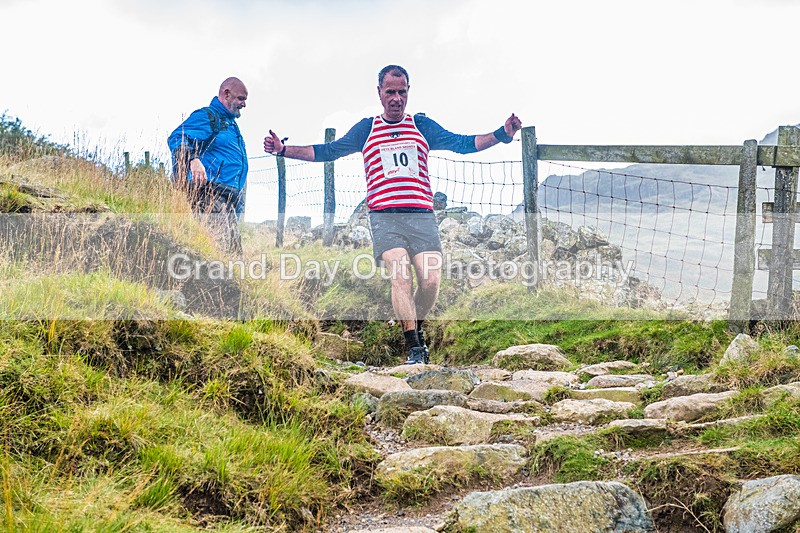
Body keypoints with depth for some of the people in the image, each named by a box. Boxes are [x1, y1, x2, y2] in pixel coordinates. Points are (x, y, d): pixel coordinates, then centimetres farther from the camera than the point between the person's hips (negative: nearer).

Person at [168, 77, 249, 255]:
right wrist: (193, 159, -37)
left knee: (234, 254, 8)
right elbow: (176, 138, -18)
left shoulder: (230, 123, 27)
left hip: (228, 199, 10)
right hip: (209, 196, -10)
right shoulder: (206, 116, -4)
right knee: (220, 250, -21)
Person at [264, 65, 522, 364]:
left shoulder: (422, 126, 16)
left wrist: (501, 135, -1)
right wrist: (283, 149, 10)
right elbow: (327, 151, 18)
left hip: (422, 215, 1)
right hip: (385, 216, -1)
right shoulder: (366, 129, 16)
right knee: (400, 275, -20)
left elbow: (462, 144, 12)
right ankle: (414, 348, -19)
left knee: (431, 280, -11)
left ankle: (416, 329, 18)